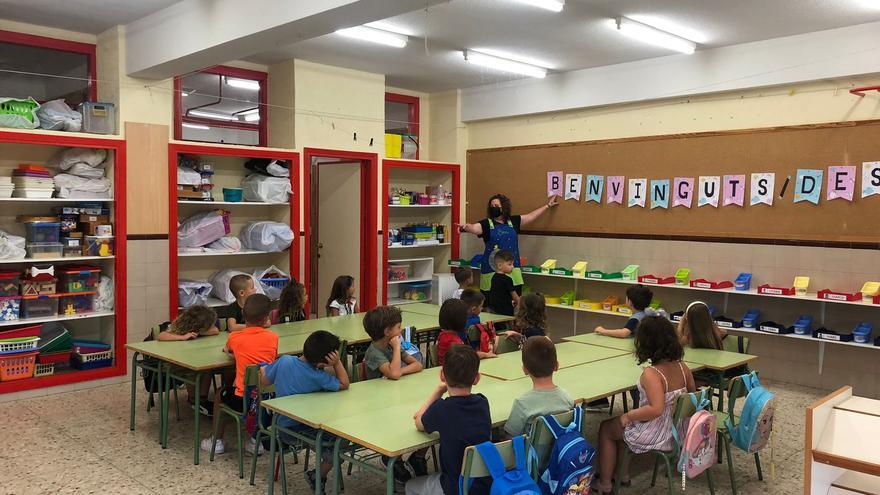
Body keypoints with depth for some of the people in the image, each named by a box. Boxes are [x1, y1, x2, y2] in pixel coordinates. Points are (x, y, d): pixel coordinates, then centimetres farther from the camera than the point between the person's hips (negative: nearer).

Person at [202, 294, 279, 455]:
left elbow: (227, 350, 23)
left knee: (220, 394, 30)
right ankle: (256, 440, 34)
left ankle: (217, 441, 37)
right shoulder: (273, 337, -2)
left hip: (243, 399, -2)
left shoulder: (235, 337, -2)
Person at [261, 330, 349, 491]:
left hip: (283, 426, 7)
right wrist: (337, 363, -18)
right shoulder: (318, 377, -24)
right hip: (299, 432, -7)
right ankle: (317, 477, 7)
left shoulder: (284, 361, -11)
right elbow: (344, 385, -12)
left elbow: (265, 379, 2)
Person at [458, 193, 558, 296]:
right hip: (492, 271, -3)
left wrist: (547, 205, 31)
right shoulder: (486, 223, -1)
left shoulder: (513, 221, 11)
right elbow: (473, 228, -20)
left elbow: (531, 215, 23)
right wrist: (465, 227, -44)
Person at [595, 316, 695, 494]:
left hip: (657, 436, -7)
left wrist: (628, 416, -23)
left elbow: (656, 409, -37)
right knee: (621, 424, 28)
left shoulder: (651, 373, -28)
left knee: (606, 428, 17)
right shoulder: (681, 366, -5)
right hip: (679, 431, 8)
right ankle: (623, 474, 37)